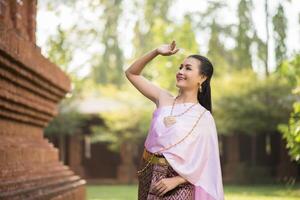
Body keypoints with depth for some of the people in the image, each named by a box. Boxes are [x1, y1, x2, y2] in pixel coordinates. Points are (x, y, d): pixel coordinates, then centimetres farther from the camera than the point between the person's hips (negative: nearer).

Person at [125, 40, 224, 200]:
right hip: (148, 174, 4)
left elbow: (206, 162, -9)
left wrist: (176, 180, -19)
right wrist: (156, 52, -4)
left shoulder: (204, 117, -7)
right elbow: (131, 73, 7)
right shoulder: (164, 99, 4)